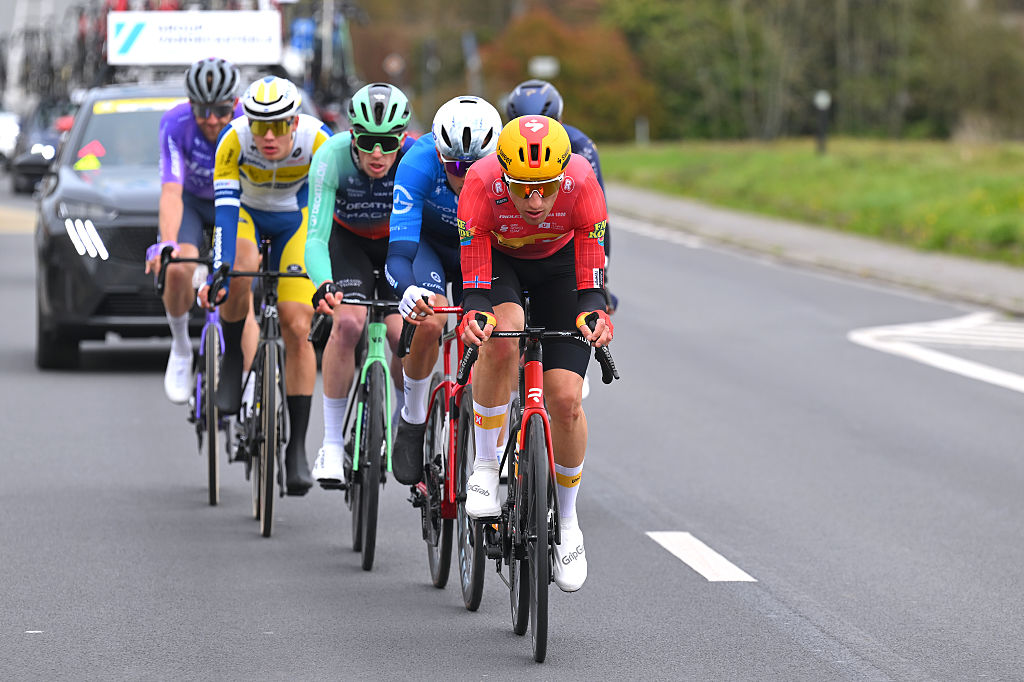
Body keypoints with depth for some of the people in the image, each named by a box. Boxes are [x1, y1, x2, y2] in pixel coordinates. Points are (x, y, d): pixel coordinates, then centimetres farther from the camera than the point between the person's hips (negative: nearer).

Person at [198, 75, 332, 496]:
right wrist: (217, 275, -48)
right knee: (241, 271, -36)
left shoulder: (317, 141, -32)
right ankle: (233, 357, -9)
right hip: (244, 210, 0)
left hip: (293, 218, 0)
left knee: (297, 329, -11)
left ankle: (297, 446, -5)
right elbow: (224, 210, -37)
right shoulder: (234, 140, -32)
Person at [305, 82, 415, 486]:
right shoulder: (332, 158, -31)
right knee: (348, 323, -26)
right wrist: (324, 285, -54)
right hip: (348, 240, -1)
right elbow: (316, 237, -35)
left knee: (405, 338, -19)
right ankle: (332, 442, -15)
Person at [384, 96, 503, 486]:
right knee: (430, 323, -29)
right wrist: (408, 290, -63)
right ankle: (412, 424, -8)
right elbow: (398, 254, -41)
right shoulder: (418, 166, -36)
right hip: (427, 243, -2)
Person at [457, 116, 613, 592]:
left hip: (558, 264, 1)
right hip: (497, 259, -1)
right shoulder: (482, 184, -35)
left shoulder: (581, 183, -33)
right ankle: (485, 468, -16)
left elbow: (591, 282, -27)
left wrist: (595, 315, -47)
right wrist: (473, 316, -51)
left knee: (566, 400, -10)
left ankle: (567, 521, 12)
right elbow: (475, 282, -31)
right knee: (501, 338, -35)